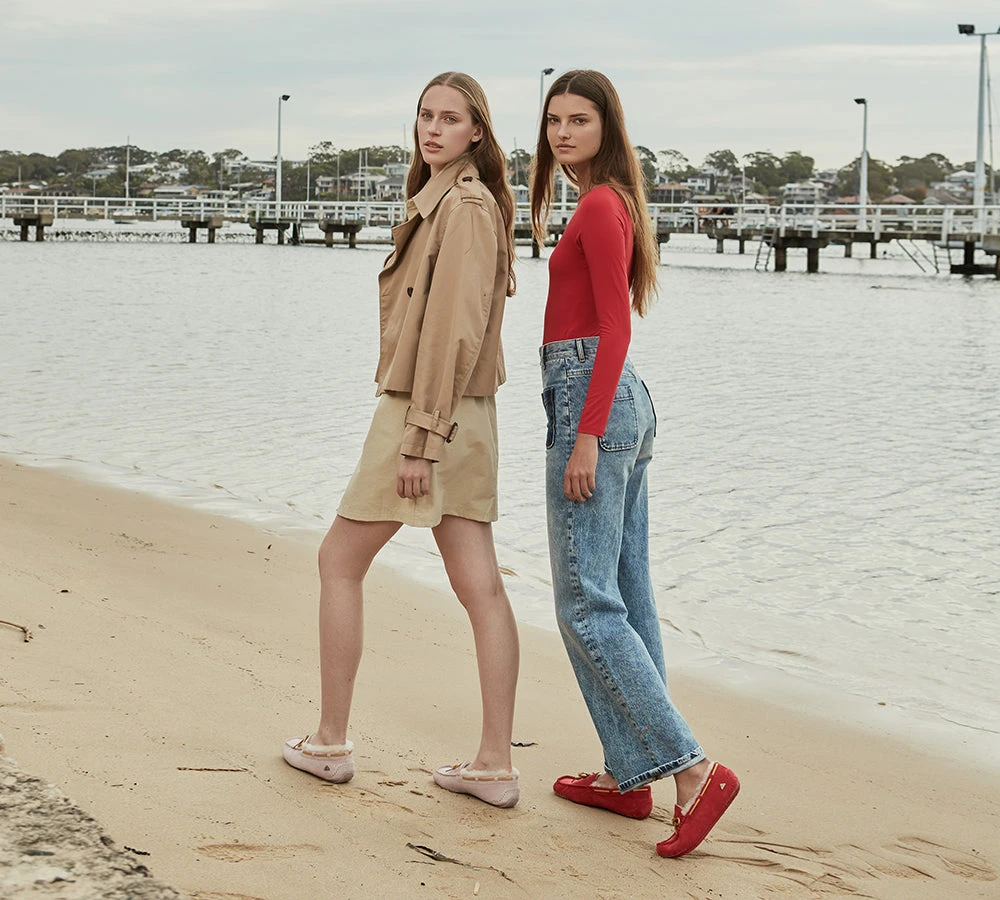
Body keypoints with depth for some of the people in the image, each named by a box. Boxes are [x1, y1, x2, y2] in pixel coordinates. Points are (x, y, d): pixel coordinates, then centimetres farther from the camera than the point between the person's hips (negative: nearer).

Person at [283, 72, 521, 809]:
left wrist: (419, 438, -21)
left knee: (340, 563, 4)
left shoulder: (464, 206, -14)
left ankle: (331, 742, 13)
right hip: (466, 417, 9)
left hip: (427, 412, -9)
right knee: (480, 586, 4)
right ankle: (495, 763, 5)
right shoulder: (437, 201, 16)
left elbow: (453, 331, -20)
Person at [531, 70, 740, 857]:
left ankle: (693, 770, -13)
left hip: (591, 401, -10)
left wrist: (586, 435, -21)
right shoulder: (608, 204, 18)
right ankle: (629, 775, 15)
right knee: (626, 599, 10)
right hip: (624, 403, 10)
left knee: (587, 605, -10)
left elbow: (615, 325, -18)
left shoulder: (599, 205, -11)